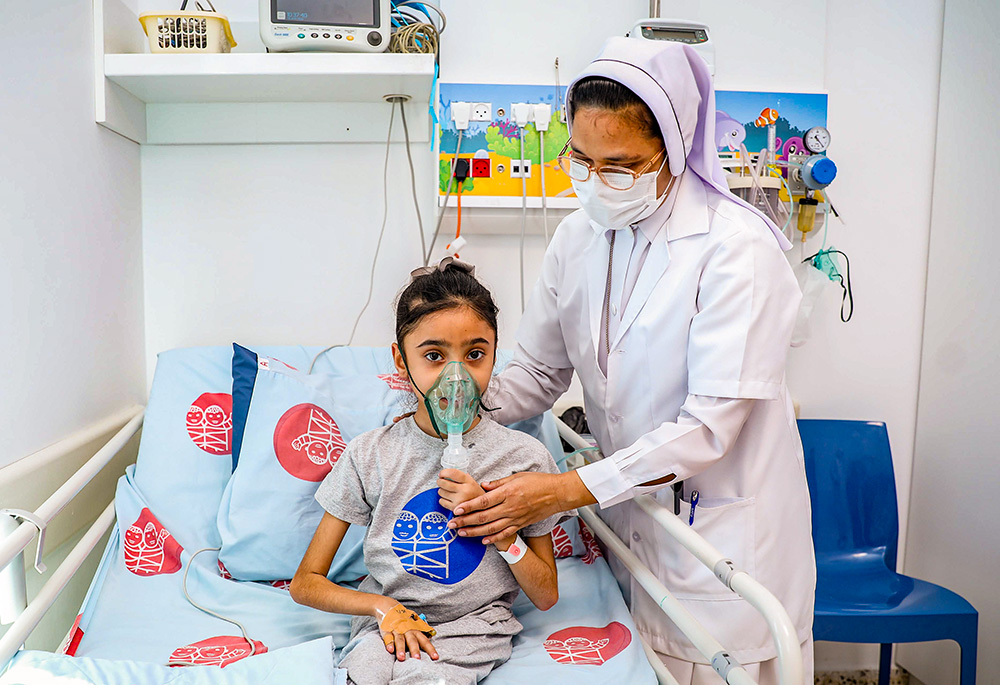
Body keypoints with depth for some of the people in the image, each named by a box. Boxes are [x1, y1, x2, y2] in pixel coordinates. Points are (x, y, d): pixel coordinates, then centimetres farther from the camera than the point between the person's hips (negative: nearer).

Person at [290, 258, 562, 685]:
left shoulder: (524, 457, -6)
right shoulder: (368, 456, -4)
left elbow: (545, 597, 2)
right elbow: (305, 583, 1)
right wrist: (383, 606, -16)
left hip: (474, 628, 0)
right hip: (386, 624, 1)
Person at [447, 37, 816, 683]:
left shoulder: (737, 248, -19)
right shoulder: (579, 236, 0)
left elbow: (711, 423, -22)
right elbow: (538, 369, 7)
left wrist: (569, 489, -26)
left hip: (723, 527, -4)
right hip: (628, 514, 5)